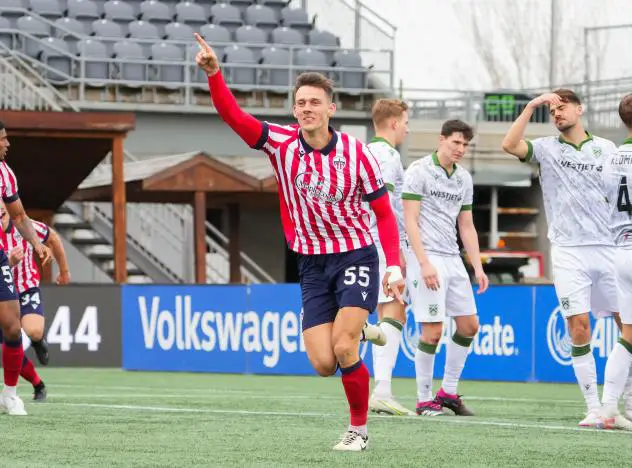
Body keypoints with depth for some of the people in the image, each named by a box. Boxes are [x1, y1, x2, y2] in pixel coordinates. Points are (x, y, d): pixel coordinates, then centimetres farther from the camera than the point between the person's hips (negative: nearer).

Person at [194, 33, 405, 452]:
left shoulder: (356, 154, -10)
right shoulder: (281, 143, -6)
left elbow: (384, 213, -3)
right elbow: (234, 115, -20)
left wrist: (394, 265, -13)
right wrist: (214, 74, -36)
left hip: (356, 256, -3)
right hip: (312, 264, 3)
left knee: (344, 347, -18)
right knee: (323, 363, -6)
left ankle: (360, 428, 2)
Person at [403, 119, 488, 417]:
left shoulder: (464, 178, 14)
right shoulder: (419, 171, -6)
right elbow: (411, 221, -11)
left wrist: (478, 267, 11)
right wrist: (424, 263, -19)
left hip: (453, 258, 7)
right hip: (427, 258, -7)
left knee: (469, 325, 7)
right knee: (433, 330, -10)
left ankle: (448, 392, 19)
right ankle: (424, 400, 0)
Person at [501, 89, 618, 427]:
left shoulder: (606, 148, 11)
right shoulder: (547, 149, 6)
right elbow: (510, 145, -11)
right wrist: (532, 106, -11)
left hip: (608, 248, 2)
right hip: (568, 251, -2)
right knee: (579, 329, -8)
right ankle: (593, 408, -5)